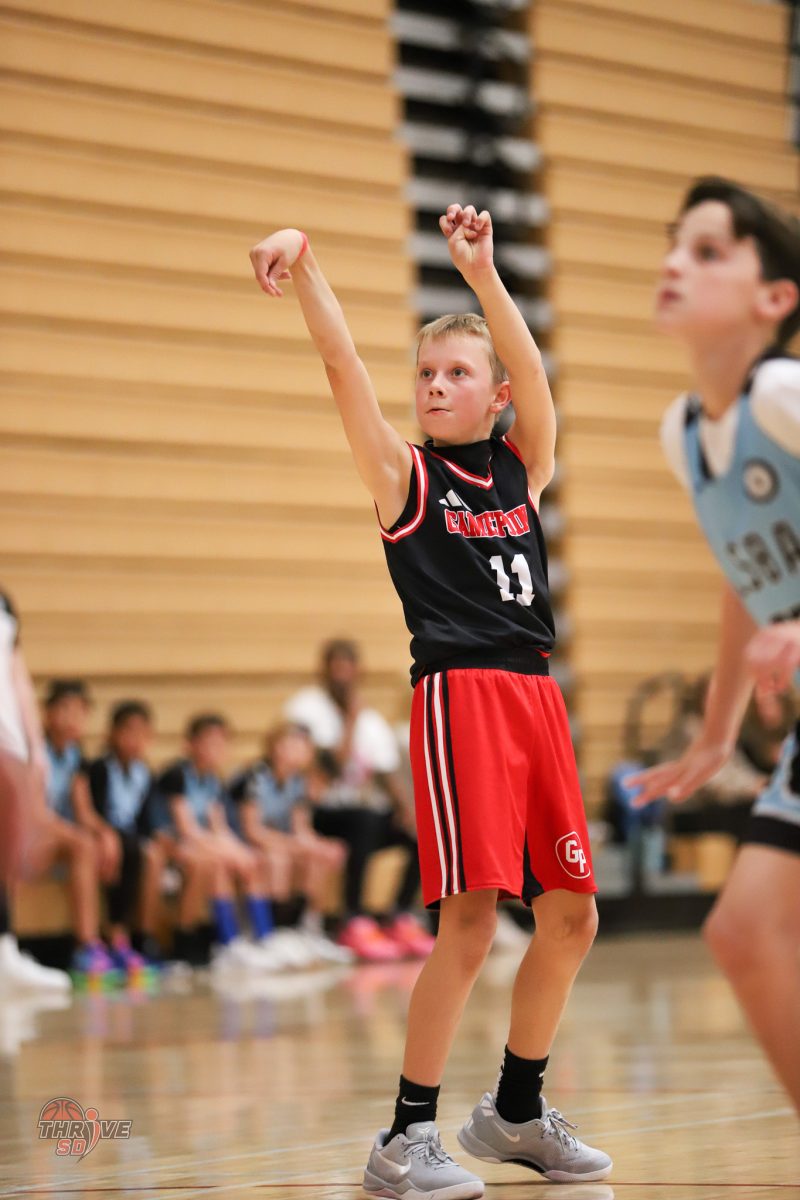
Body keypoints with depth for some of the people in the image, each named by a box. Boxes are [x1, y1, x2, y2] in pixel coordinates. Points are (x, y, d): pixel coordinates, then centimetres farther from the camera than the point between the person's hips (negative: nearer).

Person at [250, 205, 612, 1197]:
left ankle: (516, 1111, 26)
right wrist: (304, 264, -24)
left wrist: (482, 274, -17)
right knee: (469, 922, -13)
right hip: (459, 694, -6)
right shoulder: (405, 474, 5)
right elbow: (344, 371, -10)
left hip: (536, 695, 6)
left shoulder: (524, 468, 14)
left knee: (571, 916, 9)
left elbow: (532, 374, -3)